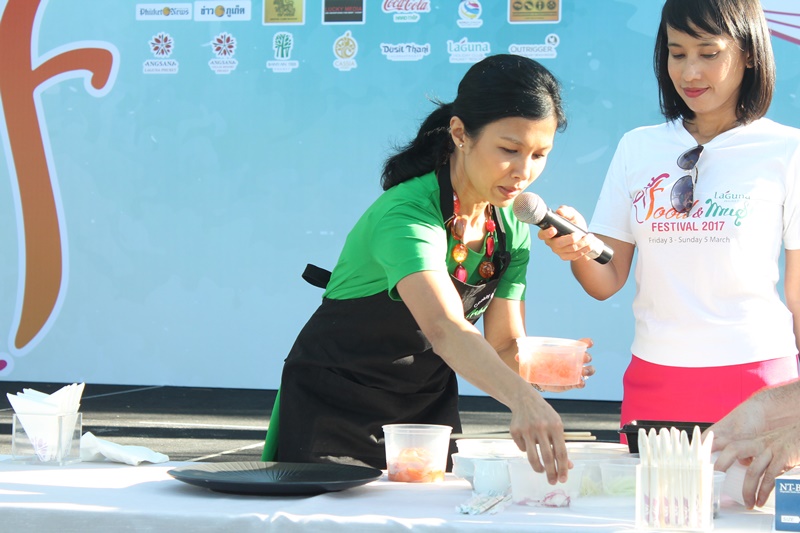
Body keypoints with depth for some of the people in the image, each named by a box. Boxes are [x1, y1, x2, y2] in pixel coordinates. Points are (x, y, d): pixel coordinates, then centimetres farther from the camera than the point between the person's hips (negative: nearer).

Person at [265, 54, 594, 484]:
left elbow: (503, 342, -5)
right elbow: (444, 330, -46)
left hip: (428, 407, 6)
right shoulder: (407, 215, -30)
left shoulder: (512, 229, -6)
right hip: (333, 409, -6)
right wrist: (522, 399, -60)